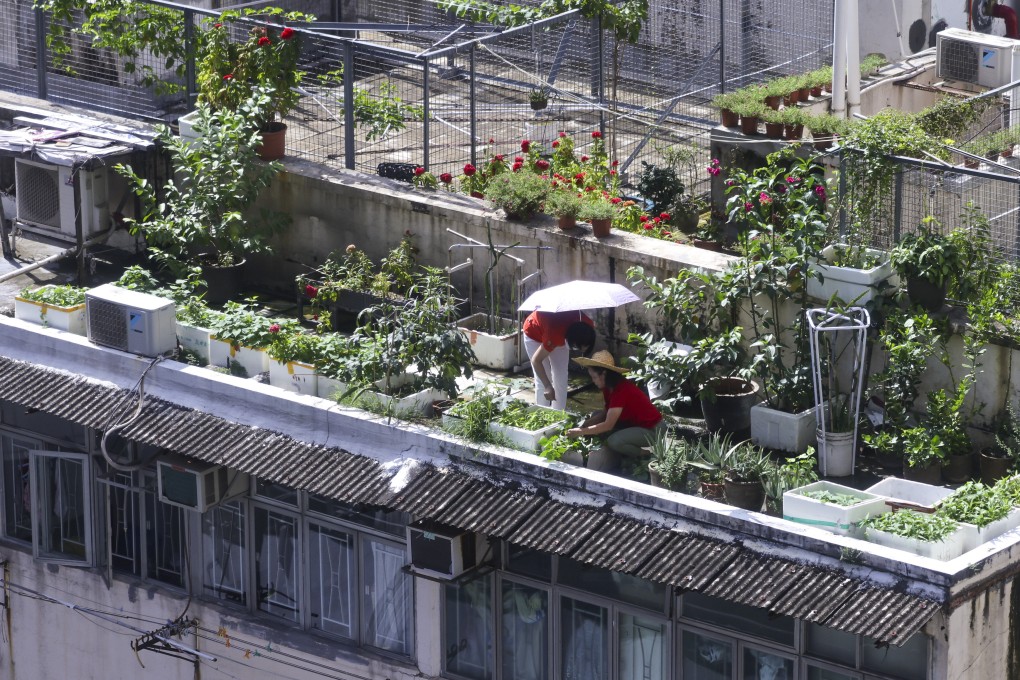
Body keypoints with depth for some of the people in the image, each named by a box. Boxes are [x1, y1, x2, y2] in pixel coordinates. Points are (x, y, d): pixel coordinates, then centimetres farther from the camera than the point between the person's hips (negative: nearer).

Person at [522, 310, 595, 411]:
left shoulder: (587, 326, -30)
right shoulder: (555, 335, -45)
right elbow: (536, 360, -32)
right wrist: (548, 386, -35)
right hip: (535, 333, -5)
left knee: (561, 380, 2)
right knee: (542, 383, -11)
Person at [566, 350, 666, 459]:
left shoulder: (622, 390, -27)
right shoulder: (609, 388, 0)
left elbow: (608, 425, -28)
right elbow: (605, 413, 6)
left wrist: (581, 432, -23)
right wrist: (584, 425, -8)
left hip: (652, 430, -10)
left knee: (614, 442, -31)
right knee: (596, 415, 5)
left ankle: (646, 454, -4)